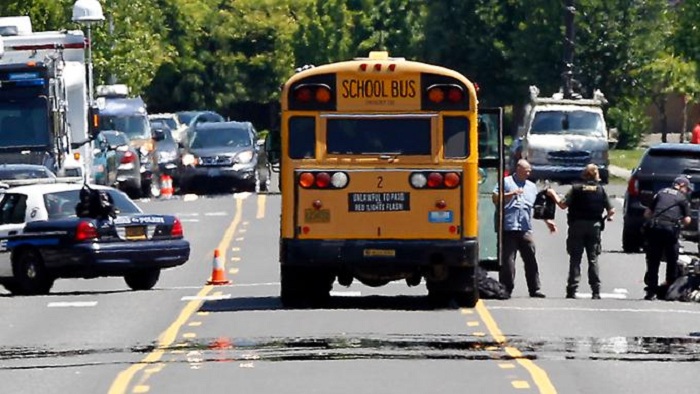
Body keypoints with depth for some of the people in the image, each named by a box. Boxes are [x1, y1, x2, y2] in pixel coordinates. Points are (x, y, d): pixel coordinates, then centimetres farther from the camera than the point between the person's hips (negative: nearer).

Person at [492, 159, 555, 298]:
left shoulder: (531, 187, 21)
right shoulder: (506, 182, 6)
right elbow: (495, 198, -3)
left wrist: (547, 221, 16)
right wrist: (511, 194, -14)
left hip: (525, 229, 4)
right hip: (509, 228, -4)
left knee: (531, 259, 2)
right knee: (508, 260, -5)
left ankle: (534, 289, 6)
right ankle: (506, 290, 0)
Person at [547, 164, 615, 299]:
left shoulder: (576, 189, -4)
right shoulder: (601, 190, 1)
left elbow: (563, 204, -11)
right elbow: (611, 210, -1)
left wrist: (553, 194, 6)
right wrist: (608, 216, 22)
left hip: (577, 226, -1)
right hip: (594, 226, 1)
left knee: (575, 258, 2)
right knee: (593, 259, 6)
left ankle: (572, 290, -4)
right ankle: (596, 291, 1)